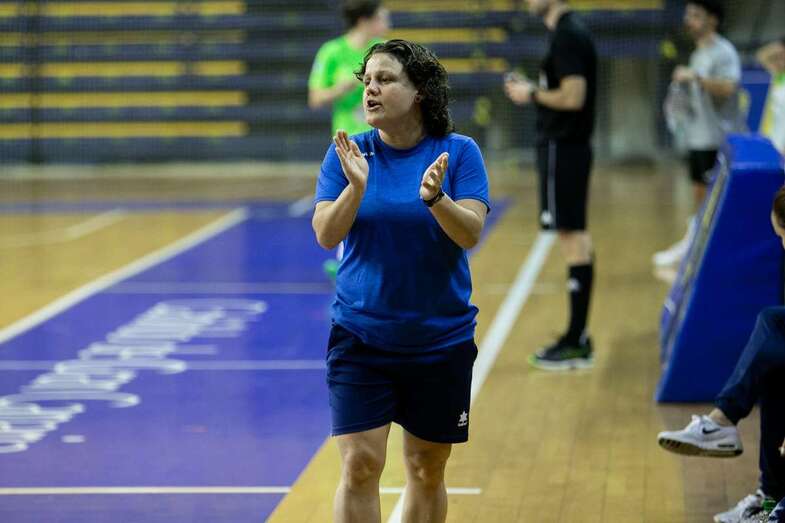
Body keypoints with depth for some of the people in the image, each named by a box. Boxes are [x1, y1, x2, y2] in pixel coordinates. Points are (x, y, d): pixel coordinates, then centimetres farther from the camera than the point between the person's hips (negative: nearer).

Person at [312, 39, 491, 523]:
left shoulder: (459, 152, -5)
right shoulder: (347, 154, -2)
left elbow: (471, 233, -15)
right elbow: (326, 235, -9)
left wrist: (434, 197, -33)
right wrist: (356, 188, -26)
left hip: (441, 338, 0)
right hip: (361, 335, 0)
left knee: (427, 471, 10)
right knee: (360, 465, -10)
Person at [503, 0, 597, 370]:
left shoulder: (566, 37, -16)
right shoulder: (569, 32, 14)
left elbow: (573, 96, -24)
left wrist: (531, 95, -10)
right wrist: (533, 91, 10)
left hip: (563, 149, -10)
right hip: (568, 145, 10)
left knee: (572, 237, -7)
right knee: (576, 238, 12)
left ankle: (576, 343, -4)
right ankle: (577, 337, 17)